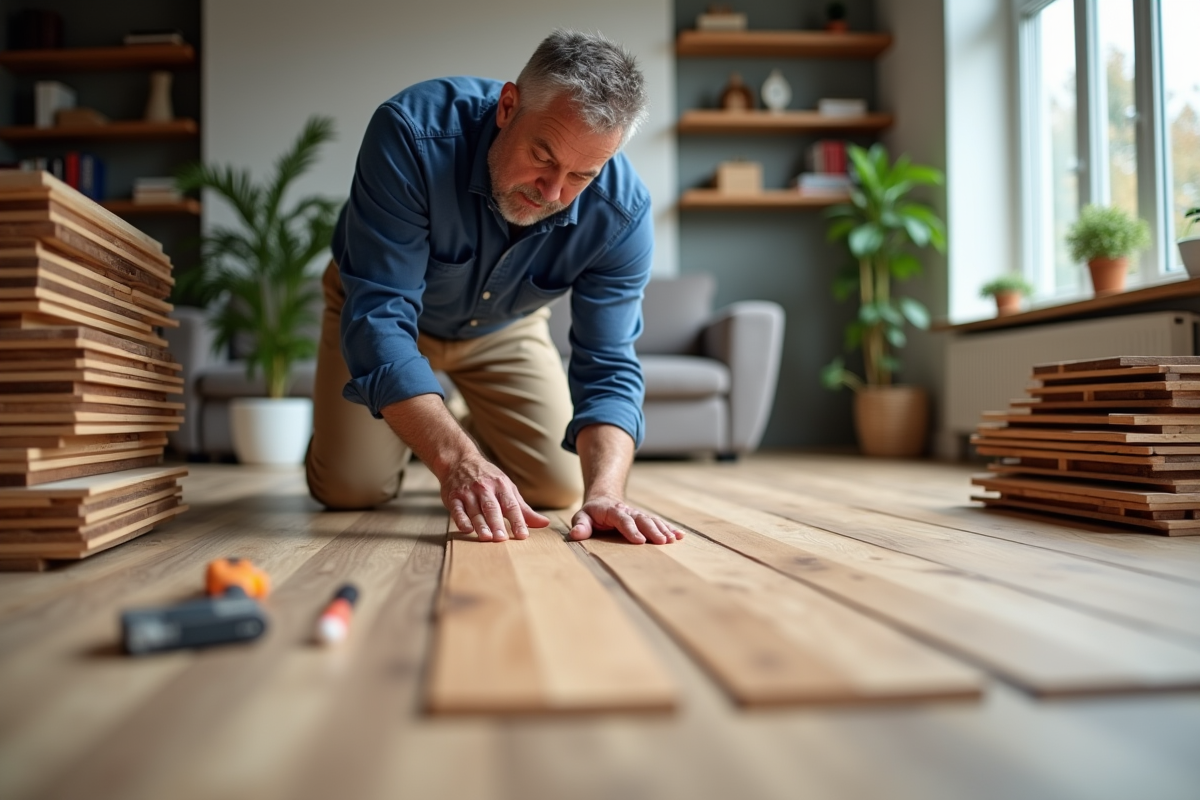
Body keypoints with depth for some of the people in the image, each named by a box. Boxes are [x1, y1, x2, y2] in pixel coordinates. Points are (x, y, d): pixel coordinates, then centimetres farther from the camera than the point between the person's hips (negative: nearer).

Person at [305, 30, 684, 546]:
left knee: (560, 488, -2)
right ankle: (402, 434, 25)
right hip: (377, 307, -2)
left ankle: (477, 431, 30)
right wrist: (456, 460, -52)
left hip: (503, 328, 2)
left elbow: (608, 369, -29)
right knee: (349, 489, -11)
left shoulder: (622, 214, -30)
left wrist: (603, 492, -47)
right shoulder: (414, 133, -39)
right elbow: (379, 315, -42)